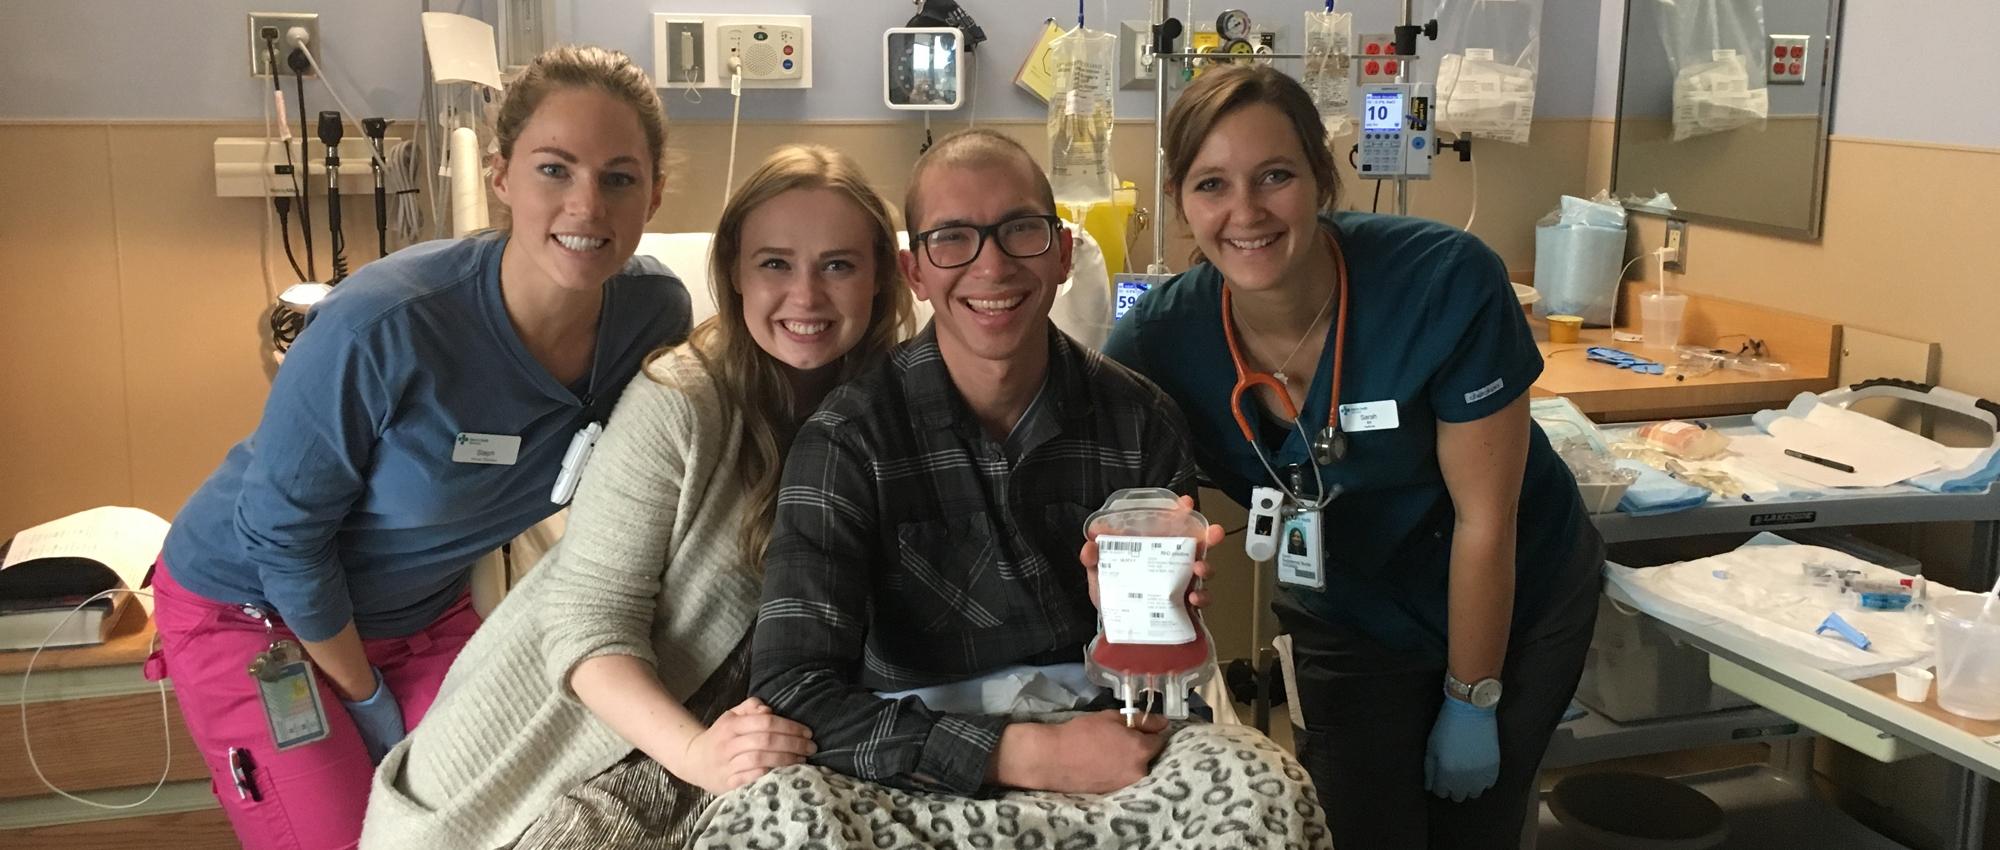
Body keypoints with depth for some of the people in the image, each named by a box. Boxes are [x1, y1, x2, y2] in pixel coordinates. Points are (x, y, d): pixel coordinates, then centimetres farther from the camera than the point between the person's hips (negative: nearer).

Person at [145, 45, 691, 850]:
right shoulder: (383, 327, -33)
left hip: (420, 612, 5)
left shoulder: (655, 315, -19)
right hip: (250, 607, -4)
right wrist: (364, 697, -9)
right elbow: (284, 530, -20)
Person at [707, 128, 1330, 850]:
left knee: (1257, 783, -32)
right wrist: (1035, 755, -20)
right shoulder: (847, 440, -5)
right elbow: (793, 696, -14)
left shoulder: (1142, 425, 2)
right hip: (916, 784, 0)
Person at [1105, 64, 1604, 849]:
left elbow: (1485, 519, -23)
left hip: (1521, 605, -1)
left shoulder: (1446, 284, -32)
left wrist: (1471, 702, -13)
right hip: (1349, 627, 1)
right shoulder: (1157, 343, -24)